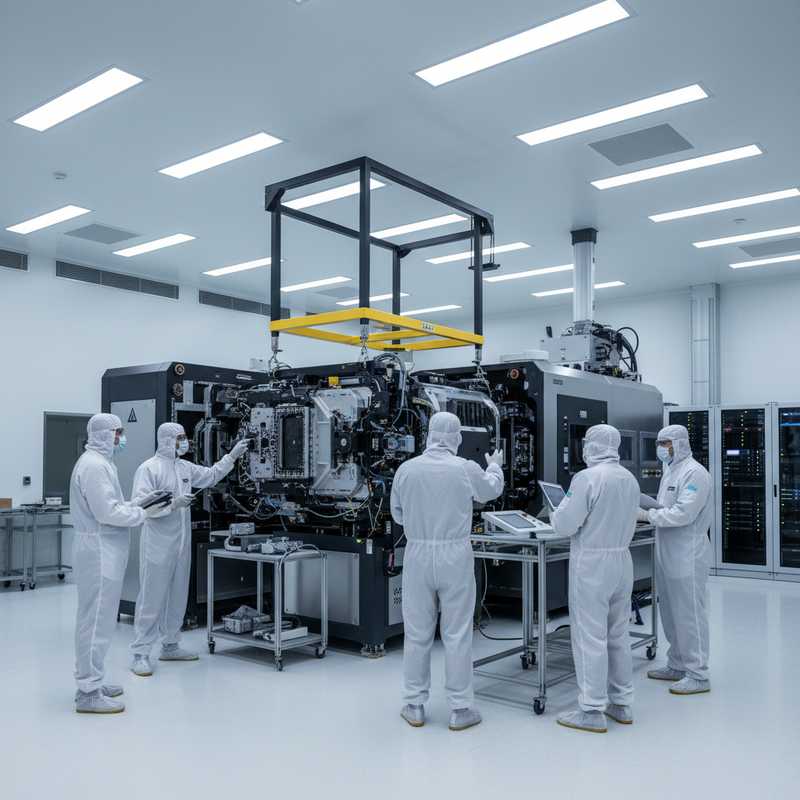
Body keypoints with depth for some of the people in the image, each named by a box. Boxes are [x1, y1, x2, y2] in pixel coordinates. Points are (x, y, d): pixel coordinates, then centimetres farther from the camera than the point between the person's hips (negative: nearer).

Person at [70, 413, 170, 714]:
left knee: (97, 618, 16)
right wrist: (142, 514, -11)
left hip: (104, 550, 11)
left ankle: (90, 681, 27)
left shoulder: (100, 462, 17)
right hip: (98, 550, -11)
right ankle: (88, 693, 1)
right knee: (96, 620, -6)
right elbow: (107, 512, -22)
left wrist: (138, 502, 8)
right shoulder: (94, 465, -16)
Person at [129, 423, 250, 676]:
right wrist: (173, 503, -25)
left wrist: (232, 456, 17)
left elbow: (210, 475, 24)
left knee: (178, 596, 15)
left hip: (182, 543, 8)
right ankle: (140, 653, 5)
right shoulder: (149, 468, -11)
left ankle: (170, 646, 27)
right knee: (152, 598, -3)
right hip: (157, 544, -8)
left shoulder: (185, 467, 11)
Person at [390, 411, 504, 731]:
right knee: (457, 634, 7)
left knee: (417, 633, 11)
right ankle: (460, 709, 16)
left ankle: (414, 706, 22)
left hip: (418, 555, 2)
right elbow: (491, 490, 14)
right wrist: (495, 465, 34)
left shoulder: (406, 469, -5)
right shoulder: (467, 469, -8)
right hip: (455, 556, -1)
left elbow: (397, 514, 8)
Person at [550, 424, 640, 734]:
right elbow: (623, 522, 14)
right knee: (618, 634, 16)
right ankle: (622, 704, 25)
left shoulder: (587, 478, -16)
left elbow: (565, 525, -14)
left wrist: (559, 510, 5)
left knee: (590, 637, 0)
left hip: (591, 563, -7)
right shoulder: (630, 479, 6)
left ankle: (592, 711, 5)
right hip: (622, 558, 7)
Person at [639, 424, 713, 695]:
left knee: (689, 614, -1)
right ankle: (677, 666, 29)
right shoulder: (669, 471, 15)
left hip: (687, 555, -9)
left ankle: (698, 675, 8)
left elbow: (683, 513, -23)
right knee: (670, 613, 16)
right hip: (667, 554, 9)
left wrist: (647, 515, -19)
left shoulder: (695, 473, -14)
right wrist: (645, 509, 2)